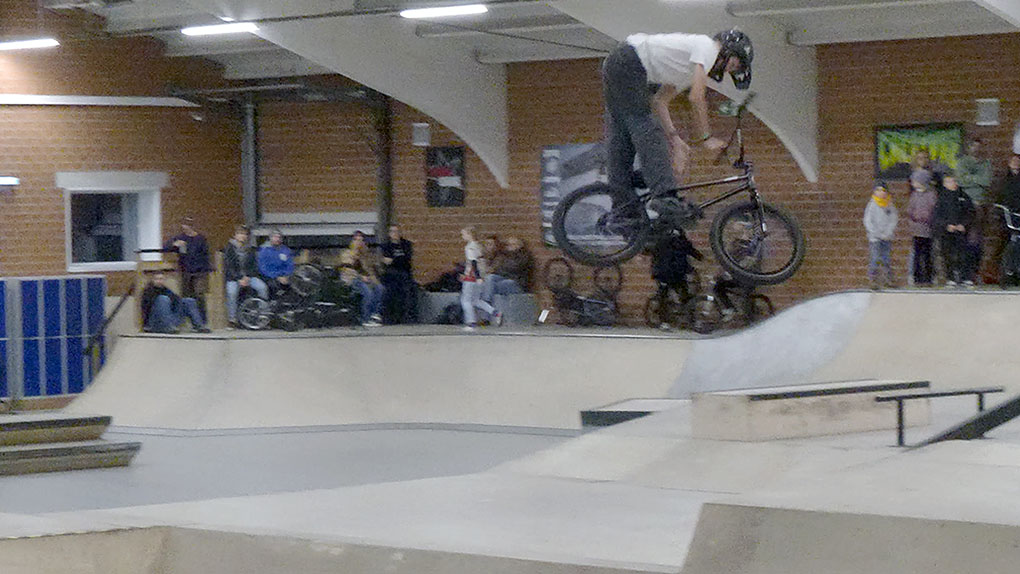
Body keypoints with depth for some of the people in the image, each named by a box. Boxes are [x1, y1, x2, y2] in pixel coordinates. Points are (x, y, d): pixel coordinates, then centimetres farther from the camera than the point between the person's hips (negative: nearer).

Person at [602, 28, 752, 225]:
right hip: (629, 64, -10)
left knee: (622, 138, 8)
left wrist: (675, 138, 10)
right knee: (645, 127, -17)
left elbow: (660, 101, 19)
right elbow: (697, 98, -14)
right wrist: (706, 138, -9)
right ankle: (666, 197, -27)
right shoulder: (707, 47, -5)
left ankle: (623, 206, 8)